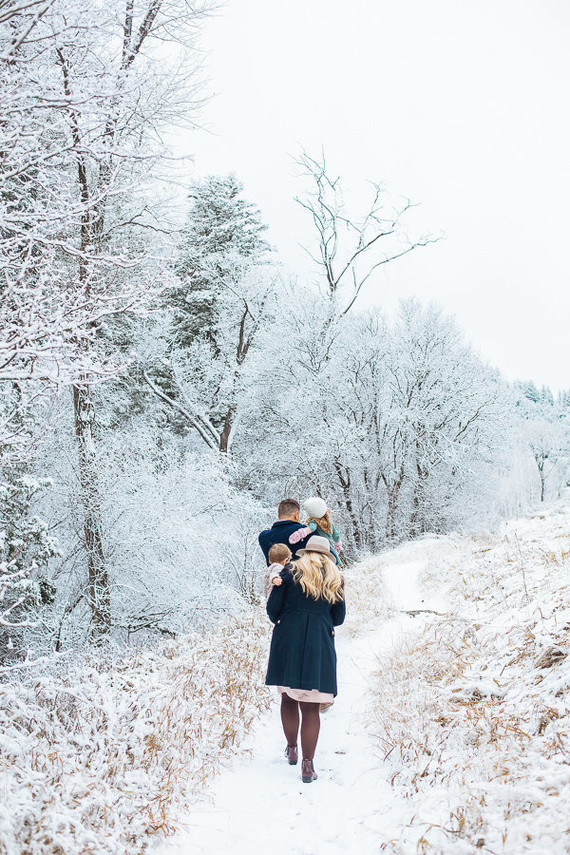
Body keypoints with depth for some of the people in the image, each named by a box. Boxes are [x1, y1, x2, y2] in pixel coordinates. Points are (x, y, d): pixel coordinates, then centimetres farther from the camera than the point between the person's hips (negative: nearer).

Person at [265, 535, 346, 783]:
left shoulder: (291, 571, 5)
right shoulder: (335, 580, 11)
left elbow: (272, 607, 1)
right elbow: (338, 618, 12)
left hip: (287, 639, -1)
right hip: (319, 644, 1)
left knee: (288, 697, 16)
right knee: (310, 705, 3)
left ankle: (291, 749, 28)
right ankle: (308, 764, 0)